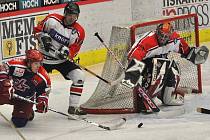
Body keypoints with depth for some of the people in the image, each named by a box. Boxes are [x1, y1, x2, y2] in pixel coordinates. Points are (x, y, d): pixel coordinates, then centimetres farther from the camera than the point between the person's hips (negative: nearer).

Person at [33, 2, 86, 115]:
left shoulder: (79, 32, -12)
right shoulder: (52, 20, -14)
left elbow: (73, 52, -12)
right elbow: (37, 30, -1)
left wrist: (66, 52, -33)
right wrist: (43, 37, -21)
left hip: (62, 60, 1)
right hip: (44, 58, -1)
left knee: (79, 76, -15)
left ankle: (73, 107, -5)